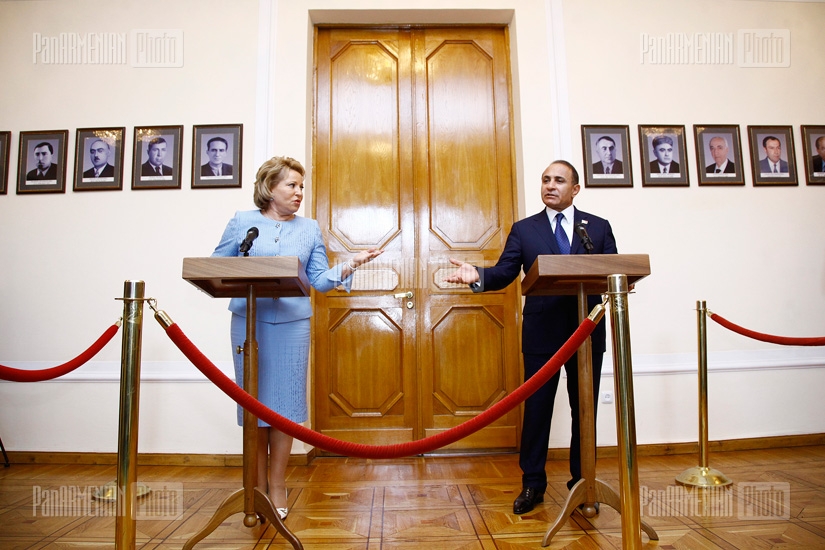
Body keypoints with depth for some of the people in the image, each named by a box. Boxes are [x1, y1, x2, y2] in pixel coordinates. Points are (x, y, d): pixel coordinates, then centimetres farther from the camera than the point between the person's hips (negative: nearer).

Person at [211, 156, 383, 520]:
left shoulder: (310, 229, 10)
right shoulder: (241, 222, 7)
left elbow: (319, 280, 6)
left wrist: (350, 264, -8)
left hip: (292, 323, 1)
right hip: (248, 321, 0)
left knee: (285, 401, 4)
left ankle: (277, 484, 19)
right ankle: (258, 484, 21)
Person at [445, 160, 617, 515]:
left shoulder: (598, 227, 10)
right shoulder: (524, 229, 8)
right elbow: (504, 272, -2)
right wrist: (478, 275, -23)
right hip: (542, 331, -1)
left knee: (584, 408, 10)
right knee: (536, 407, 6)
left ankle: (582, 483, 26)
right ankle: (532, 483, 20)